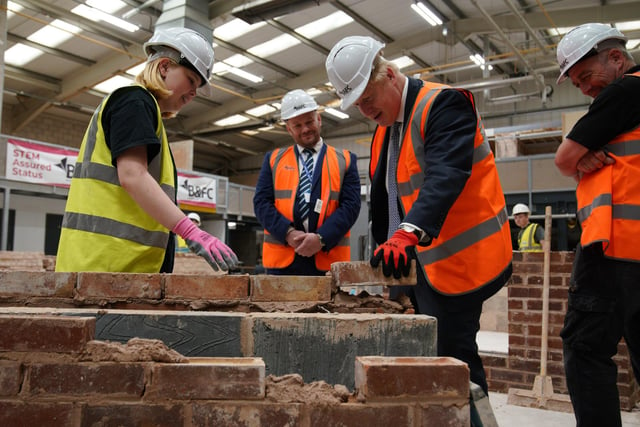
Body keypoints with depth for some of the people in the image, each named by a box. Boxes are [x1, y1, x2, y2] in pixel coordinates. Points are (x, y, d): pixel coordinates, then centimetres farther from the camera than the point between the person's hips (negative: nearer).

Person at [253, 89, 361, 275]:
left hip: (328, 261, -1)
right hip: (282, 260, 1)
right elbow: (261, 202, 5)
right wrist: (288, 233, -12)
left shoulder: (345, 160, 10)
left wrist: (321, 238, -14)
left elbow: (351, 205, 0)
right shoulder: (274, 159, 14)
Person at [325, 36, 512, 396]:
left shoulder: (444, 104, -11)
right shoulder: (383, 130, 15)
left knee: (451, 357, -8)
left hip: (454, 259, -8)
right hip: (412, 258, 9)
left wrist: (409, 232, -41)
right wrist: (386, 251, 15)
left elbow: (446, 174, -29)